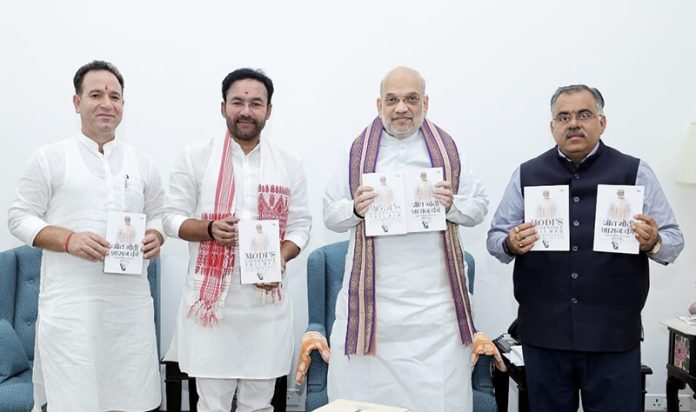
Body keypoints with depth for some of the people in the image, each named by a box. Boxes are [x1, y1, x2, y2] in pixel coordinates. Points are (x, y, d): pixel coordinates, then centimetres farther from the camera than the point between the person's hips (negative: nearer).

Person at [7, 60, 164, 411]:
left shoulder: (142, 163, 12)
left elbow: (158, 215, 19)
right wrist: (68, 239, -15)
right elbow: (20, 217, 2)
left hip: (131, 303, 3)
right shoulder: (49, 158, 2)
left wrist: (155, 237, -4)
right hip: (70, 305, -3)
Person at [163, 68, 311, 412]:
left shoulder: (289, 165, 8)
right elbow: (172, 218, 3)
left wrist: (281, 258, -11)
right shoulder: (195, 157, 2)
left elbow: (300, 225, 8)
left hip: (267, 302, 2)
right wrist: (210, 229, -17)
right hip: (210, 299, -2)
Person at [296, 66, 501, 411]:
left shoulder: (449, 151, 10)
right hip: (373, 298, 0)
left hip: (435, 301, 1)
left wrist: (452, 205, -12)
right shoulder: (358, 152, 8)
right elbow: (330, 215, 7)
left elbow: (479, 207, 9)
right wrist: (355, 209, -13)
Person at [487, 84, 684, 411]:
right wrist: (511, 245, -15)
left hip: (614, 334, -1)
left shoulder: (635, 173, 2)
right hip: (543, 333, 1)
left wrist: (653, 242, -19)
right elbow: (495, 238, 6)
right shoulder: (526, 175, 5)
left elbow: (673, 240, 3)